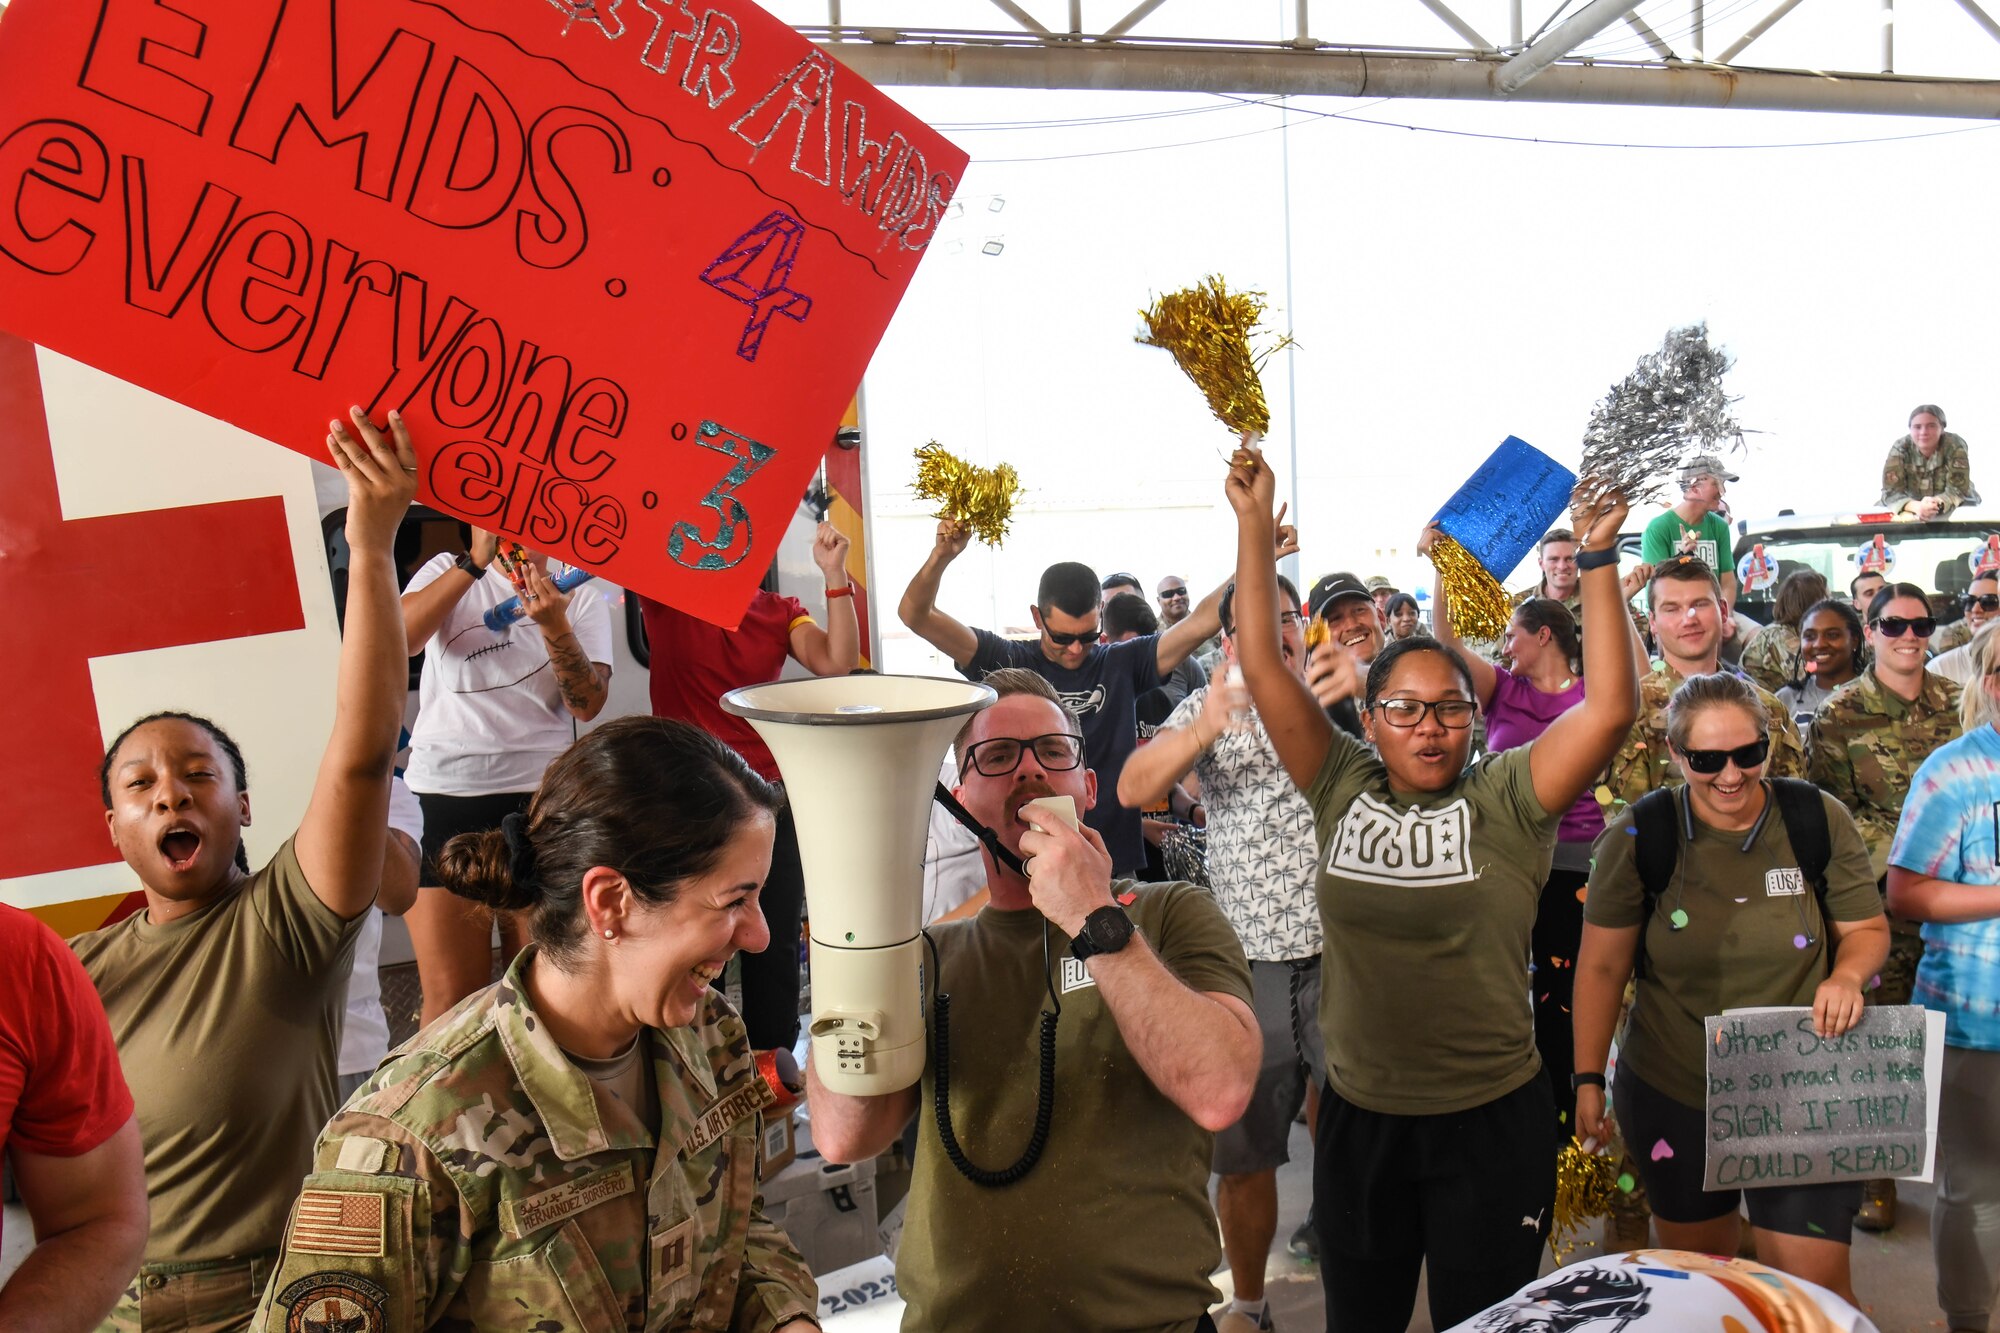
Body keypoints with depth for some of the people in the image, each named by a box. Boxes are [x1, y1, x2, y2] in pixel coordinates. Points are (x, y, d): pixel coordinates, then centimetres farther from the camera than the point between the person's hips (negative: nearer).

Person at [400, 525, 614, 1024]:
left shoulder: (581, 598, 8)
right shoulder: (448, 572, 8)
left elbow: (588, 703, -5)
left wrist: (553, 625, -19)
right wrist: (475, 562, -16)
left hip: (540, 797, 1)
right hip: (442, 795, -1)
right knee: (450, 997, 0)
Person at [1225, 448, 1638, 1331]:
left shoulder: (1504, 801, -7)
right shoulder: (1343, 790, -2)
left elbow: (1609, 706, -18)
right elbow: (1263, 668, -7)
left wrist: (1598, 559, -22)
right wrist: (1254, 525, -12)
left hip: (1491, 1122, -2)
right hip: (1359, 1119, 2)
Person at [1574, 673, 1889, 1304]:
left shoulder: (1821, 820, -7)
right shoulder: (1637, 837, -9)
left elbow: (1868, 928, 5)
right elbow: (1602, 965, -3)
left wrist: (1847, 974, -18)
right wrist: (1588, 1078, -3)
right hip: (1674, 1095, 0)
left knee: (1816, 1287, 0)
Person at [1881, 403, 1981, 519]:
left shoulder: (1955, 446, -20)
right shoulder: (1900, 448, -19)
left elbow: (1958, 489, -24)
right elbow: (1891, 491, -25)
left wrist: (1936, 504, -48)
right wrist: (1916, 506, -47)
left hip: (1954, 507, 0)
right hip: (1914, 504, 0)